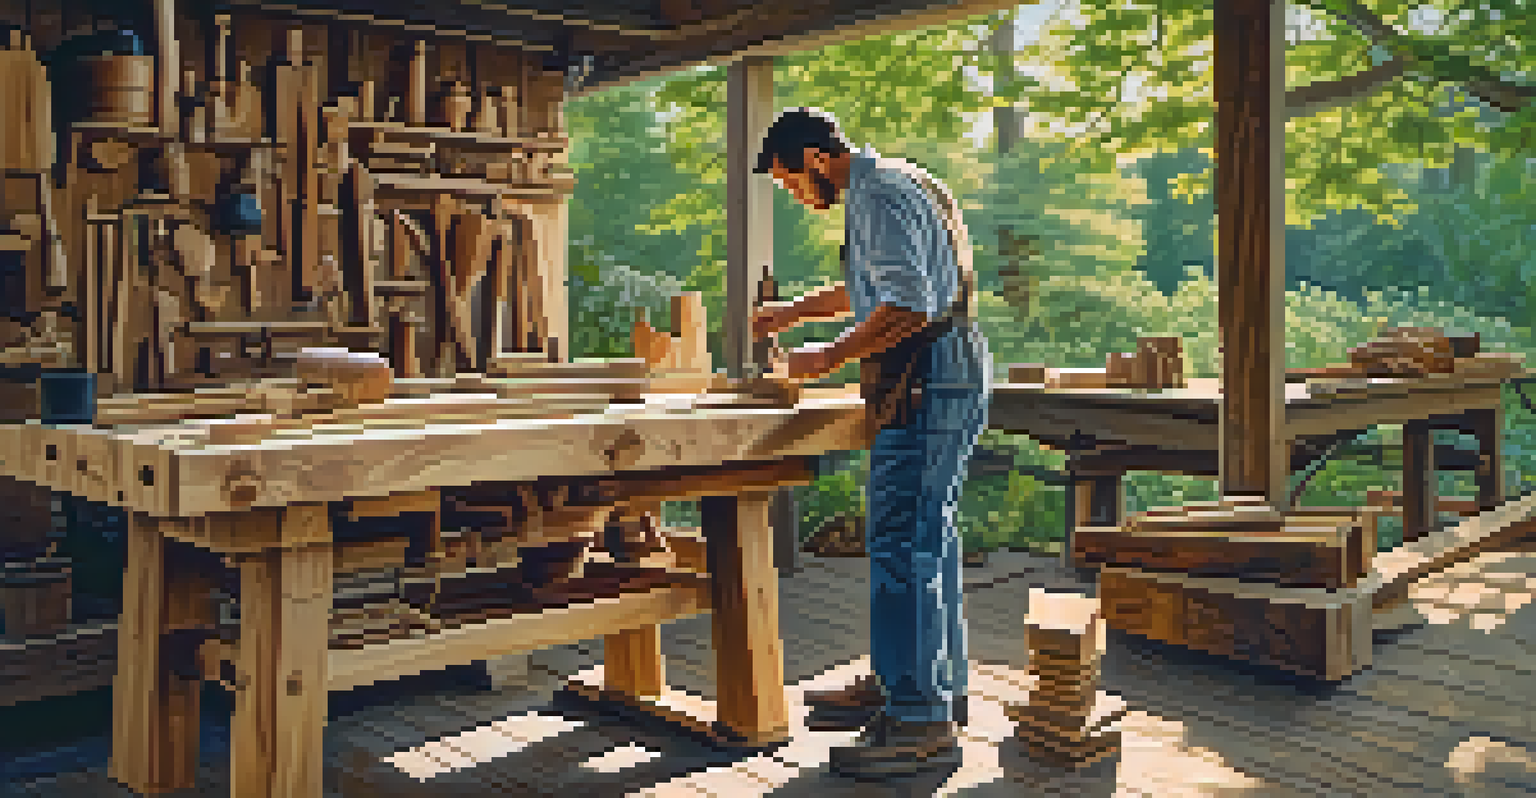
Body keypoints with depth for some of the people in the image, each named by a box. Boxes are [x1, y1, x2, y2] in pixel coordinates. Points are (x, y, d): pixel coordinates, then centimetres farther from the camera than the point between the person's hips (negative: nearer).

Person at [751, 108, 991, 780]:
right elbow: (871, 288, 37)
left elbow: (909, 304, -22)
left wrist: (831, 357, -14)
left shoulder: (880, 194, -11)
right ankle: (930, 683, 26)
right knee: (924, 534, 15)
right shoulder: (877, 188, 23)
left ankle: (921, 723, -8)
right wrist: (794, 311, 37)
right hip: (935, 378, 11)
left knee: (902, 540, -12)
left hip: (927, 379, -11)